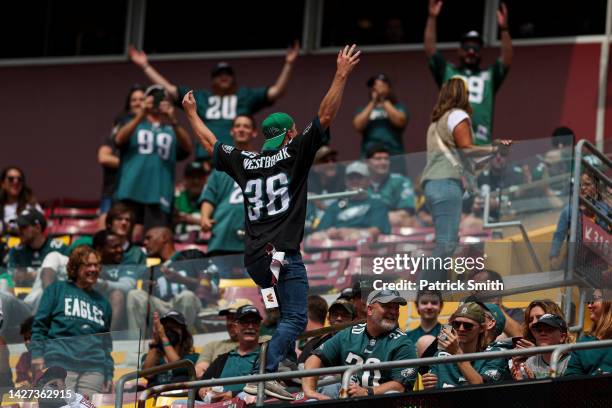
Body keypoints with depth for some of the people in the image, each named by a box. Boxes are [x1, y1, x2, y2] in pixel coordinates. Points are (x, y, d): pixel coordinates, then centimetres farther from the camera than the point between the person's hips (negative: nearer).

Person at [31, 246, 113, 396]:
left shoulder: (102, 302, 23)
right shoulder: (57, 289, 12)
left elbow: (107, 343, 23)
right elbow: (39, 324, 6)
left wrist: (109, 374, 14)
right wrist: (37, 354, -6)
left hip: (94, 368, 4)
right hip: (60, 362, -4)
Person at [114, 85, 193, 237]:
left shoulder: (172, 131, 20)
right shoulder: (134, 125, 19)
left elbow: (187, 148, 0)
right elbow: (119, 139, -2)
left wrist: (173, 122, -16)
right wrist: (140, 116, -16)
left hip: (159, 194, 1)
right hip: (131, 191, 0)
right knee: (131, 235, -10)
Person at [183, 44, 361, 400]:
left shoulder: (245, 161, 13)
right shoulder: (294, 154, -1)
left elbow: (210, 142, 27)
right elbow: (325, 117, -7)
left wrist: (191, 113, 42)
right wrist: (342, 76, -7)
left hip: (254, 257, 7)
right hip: (282, 254, -7)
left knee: (288, 314, 20)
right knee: (295, 318, -10)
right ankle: (264, 377, -24)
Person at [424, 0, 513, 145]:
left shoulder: (489, 76, 21)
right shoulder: (447, 72, 20)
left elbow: (507, 60, 5)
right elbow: (429, 50, 9)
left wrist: (503, 28, -9)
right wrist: (432, 17, 1)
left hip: (481, 143, 0)